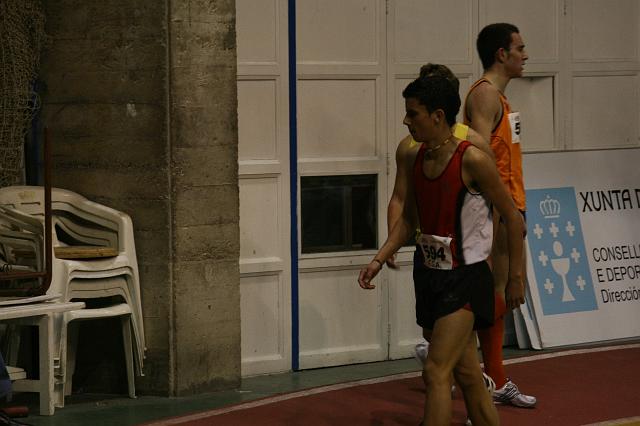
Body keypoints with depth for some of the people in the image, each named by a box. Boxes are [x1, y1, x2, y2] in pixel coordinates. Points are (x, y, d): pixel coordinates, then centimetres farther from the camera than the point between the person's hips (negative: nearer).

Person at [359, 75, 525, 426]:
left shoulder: (472, 160, -16)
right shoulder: (415, 160, 5)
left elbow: (513, 218, -9)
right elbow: (408, 220, 17)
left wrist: (515, 276, -7)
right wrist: (378, 260, 5)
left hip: (466, 278, -7)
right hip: (432, 277, 7)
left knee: (436, 372, -15)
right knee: (467, 375, 14)